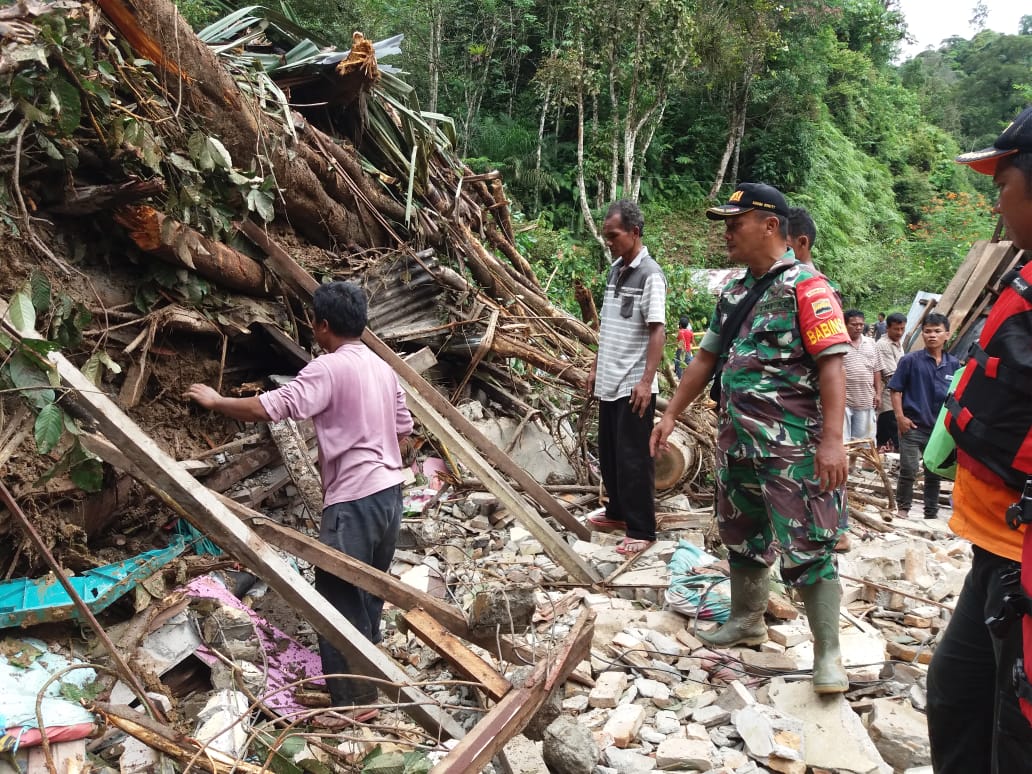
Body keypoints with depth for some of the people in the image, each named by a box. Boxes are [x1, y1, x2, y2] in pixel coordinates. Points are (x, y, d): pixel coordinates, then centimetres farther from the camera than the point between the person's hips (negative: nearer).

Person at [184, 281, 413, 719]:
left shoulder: (329, 368, -13)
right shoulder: (383, 368, 13)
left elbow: (271, 407, -20)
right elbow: (403, 432, 18)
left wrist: (215, 401, -6)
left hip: (354, 501, -9)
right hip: (389, 492, 9)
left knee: (338, 600, 0)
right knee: (368, 595, 17)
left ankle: (354, 702, 6)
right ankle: (366, 681, 27)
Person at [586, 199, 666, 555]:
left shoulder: (650, 274, -13)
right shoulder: (615, 270, 12)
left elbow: (657, 331, -17)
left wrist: (646, 381, -22)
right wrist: (596, 366, 18)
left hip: (633, 385, -8)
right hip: (609, 382, 8)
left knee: (633, 458, -2)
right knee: (608, 454, 17)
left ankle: (641, 531, 7)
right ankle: (618, 512, 33)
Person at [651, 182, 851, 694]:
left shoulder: (805, 287, -11)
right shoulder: (733, 293, 13)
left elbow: (831, 365, -18)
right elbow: (706, 358, 19)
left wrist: (832, 440, -25)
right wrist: (671, 415, 16)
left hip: (793, 448, -8)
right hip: (737, 441, 8)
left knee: (806, 549, -4)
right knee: (741, 538, 19)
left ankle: (828, 655, 6)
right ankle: (746, 621, 37)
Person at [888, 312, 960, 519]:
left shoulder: (954, 364, 3)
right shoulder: (910, 360, -5)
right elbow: (896, 390, -4)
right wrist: (900, 417, -11)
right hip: (913, 426, -3)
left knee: (935, 473, 13)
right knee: (908, 470, -2)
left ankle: (931, 513, 25)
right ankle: (903, 508, 14)